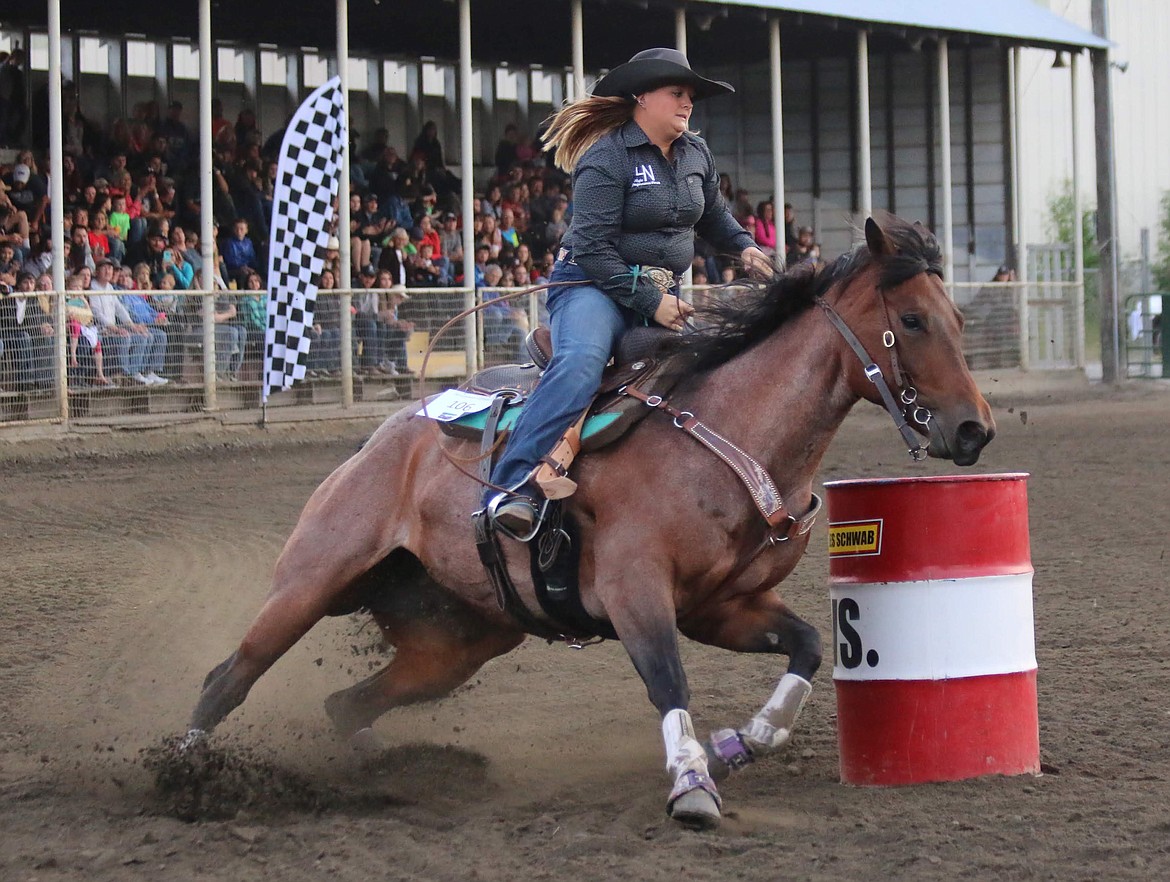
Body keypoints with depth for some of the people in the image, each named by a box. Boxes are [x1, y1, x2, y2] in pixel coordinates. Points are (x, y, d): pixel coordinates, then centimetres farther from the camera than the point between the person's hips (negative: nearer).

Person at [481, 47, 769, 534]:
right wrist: (650, 302, -19)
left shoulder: (697, 154, 11)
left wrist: (743, 245, 11)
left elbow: (712, 215, 31)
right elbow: (593, 248, -18)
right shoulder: (606, 159, -13)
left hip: (662, 293, 9)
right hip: (595, 287, -8)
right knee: (579, 363, -35)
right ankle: (512, 486, -44)